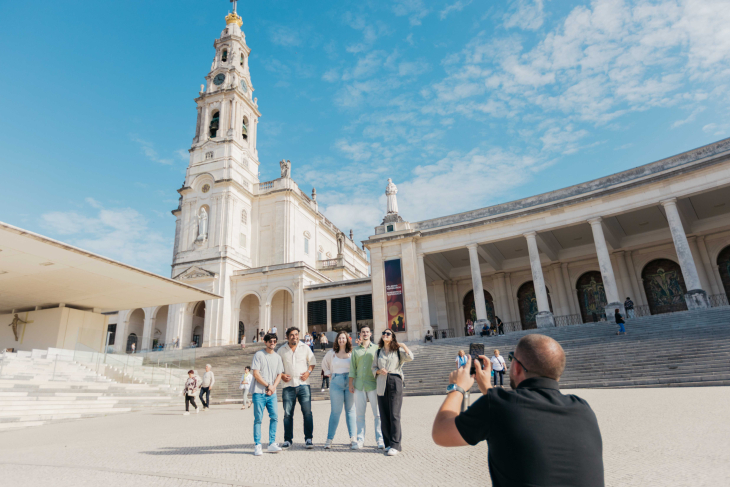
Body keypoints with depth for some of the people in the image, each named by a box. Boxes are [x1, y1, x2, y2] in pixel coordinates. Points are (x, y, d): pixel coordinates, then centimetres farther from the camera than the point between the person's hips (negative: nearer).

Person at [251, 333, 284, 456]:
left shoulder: (277, 357, 14)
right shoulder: (259, 355, -1)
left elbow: (279, 375, 12)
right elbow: (256, 374, -7)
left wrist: (273, 387, -5)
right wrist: (268, 385, -9)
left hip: (272, 393, 4)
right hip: (259, 392, -4)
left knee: (274, 417, 0)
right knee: (258, 419, -2)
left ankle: (272, 444, 8)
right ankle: (257, 446, 4)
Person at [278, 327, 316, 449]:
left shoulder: (305, 348, 8)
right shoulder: (282, 350, 8)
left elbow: (312, 362, 14)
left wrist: (308, 372, -3)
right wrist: (281, 375, -3)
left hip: (303, 385, 0)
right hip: (288, 386, 1)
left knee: (307, 412, -5)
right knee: (287, 414, 3)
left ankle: (308, 439, 4)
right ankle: (288, 440, 16)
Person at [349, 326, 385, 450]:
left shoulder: (376, 348, 6)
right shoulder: (356, 350, 13)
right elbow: (352, 368, 12)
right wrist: (351, 384, 4)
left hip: (373, 384, -2)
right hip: (359, 385, 2)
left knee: (377, 413, 0)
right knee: (360, 413, 4)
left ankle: (380, 439, 8)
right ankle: (360, 439, 12)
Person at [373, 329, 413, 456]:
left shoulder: (398, 350, 5)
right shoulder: (378, 352, 15)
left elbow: (410, 358, -10)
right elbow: (373, 367, 15)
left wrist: (404, 346, -20)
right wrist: (379, 371, -5)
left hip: (395, 383, -4)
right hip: (382, 384, 4)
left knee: (394, 415, -7)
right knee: (384, 416, 5)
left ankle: (395, 445, -2)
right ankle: (388, 444, 16)